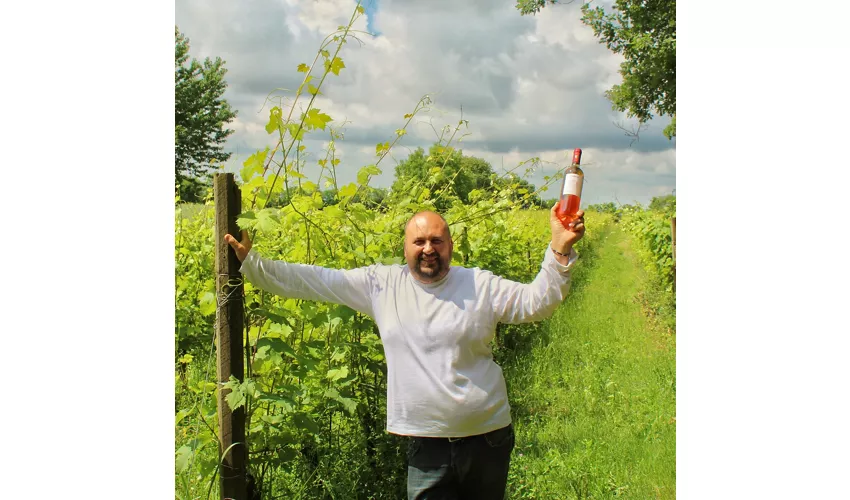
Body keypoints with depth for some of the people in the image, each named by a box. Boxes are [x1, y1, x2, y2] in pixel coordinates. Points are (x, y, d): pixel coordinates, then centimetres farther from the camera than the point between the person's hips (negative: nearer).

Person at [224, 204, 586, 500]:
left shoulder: (481, 285, -1)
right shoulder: (381, 284, 0)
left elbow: (536, 303, -6)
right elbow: (314, 280, 1)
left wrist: (559, 251, -19)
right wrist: (250, 263, -4)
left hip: (488, 437, 1)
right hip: (426, 445, 0)